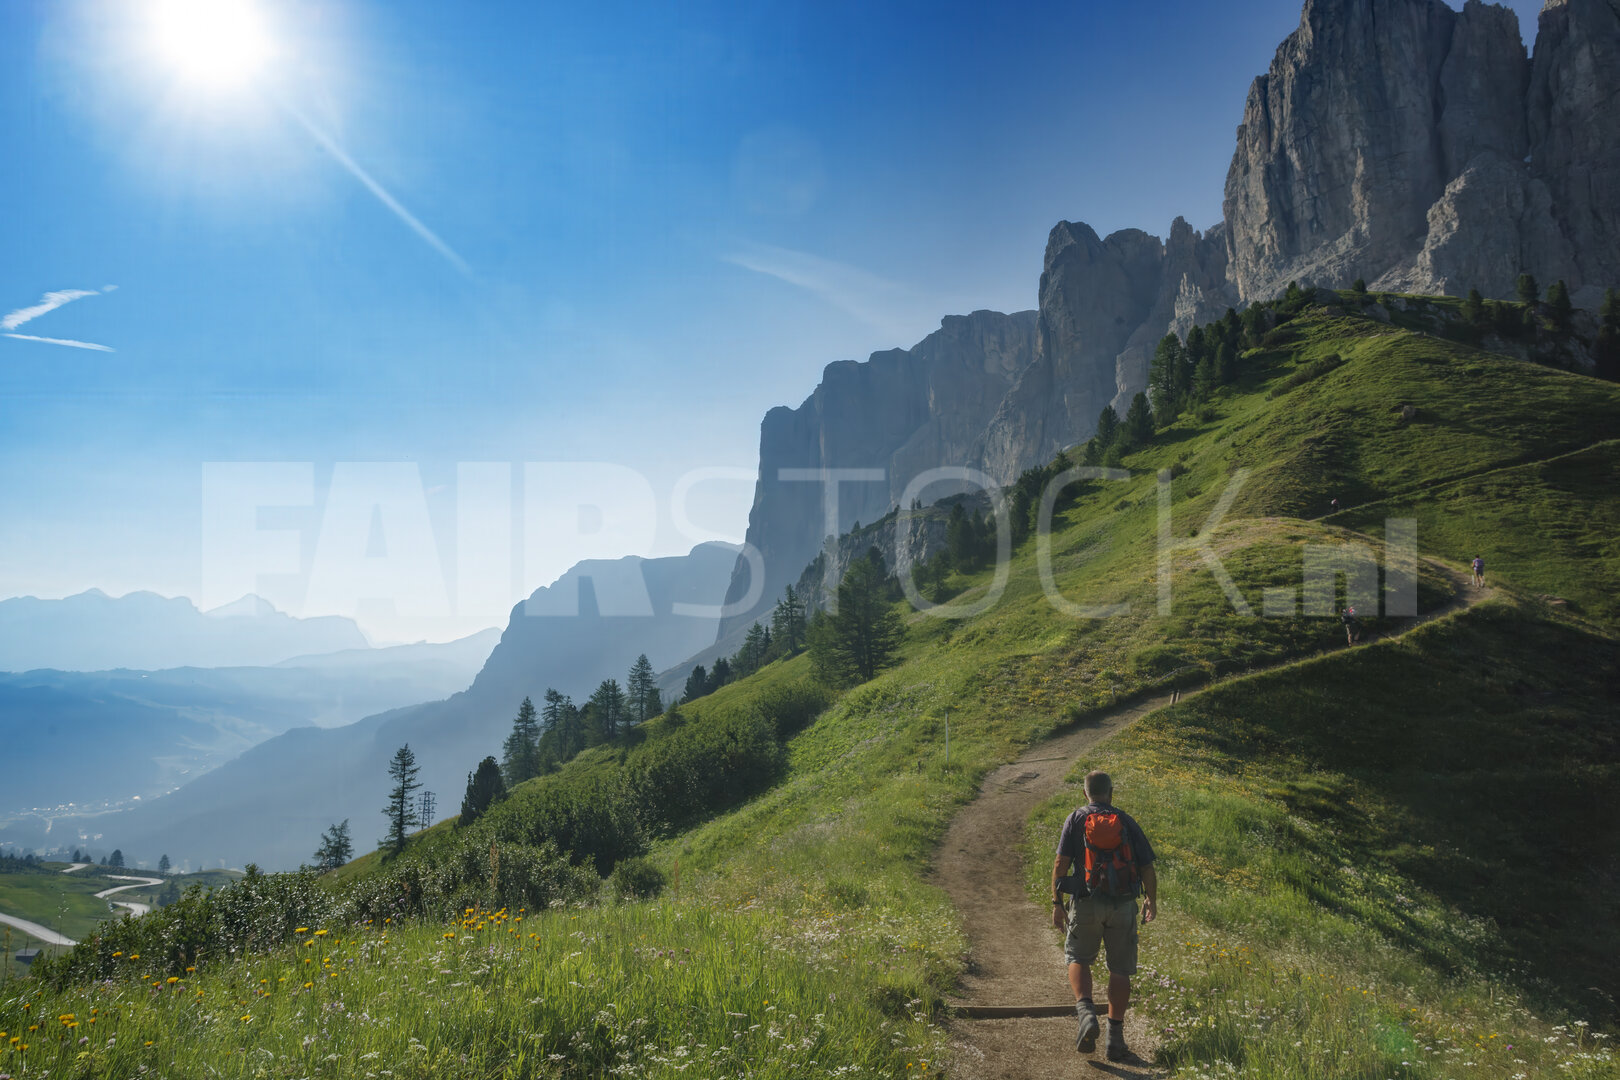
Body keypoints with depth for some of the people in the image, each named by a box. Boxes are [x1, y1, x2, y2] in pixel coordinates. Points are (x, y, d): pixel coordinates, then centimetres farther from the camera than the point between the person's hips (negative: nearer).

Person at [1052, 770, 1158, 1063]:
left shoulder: (1076, 819, 2)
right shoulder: (1126, 822, 6)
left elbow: (1061, 862, -8)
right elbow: (1147, 867, 5)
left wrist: (1056, 903, -5)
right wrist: (1151, 900, 21)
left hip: (1086, 904, -1)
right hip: (1123, 906, 1)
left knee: (1078, 959, 16)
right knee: (1120, 970, 12)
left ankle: (1086, 1013, -7)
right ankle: (1115, 1037, 10)